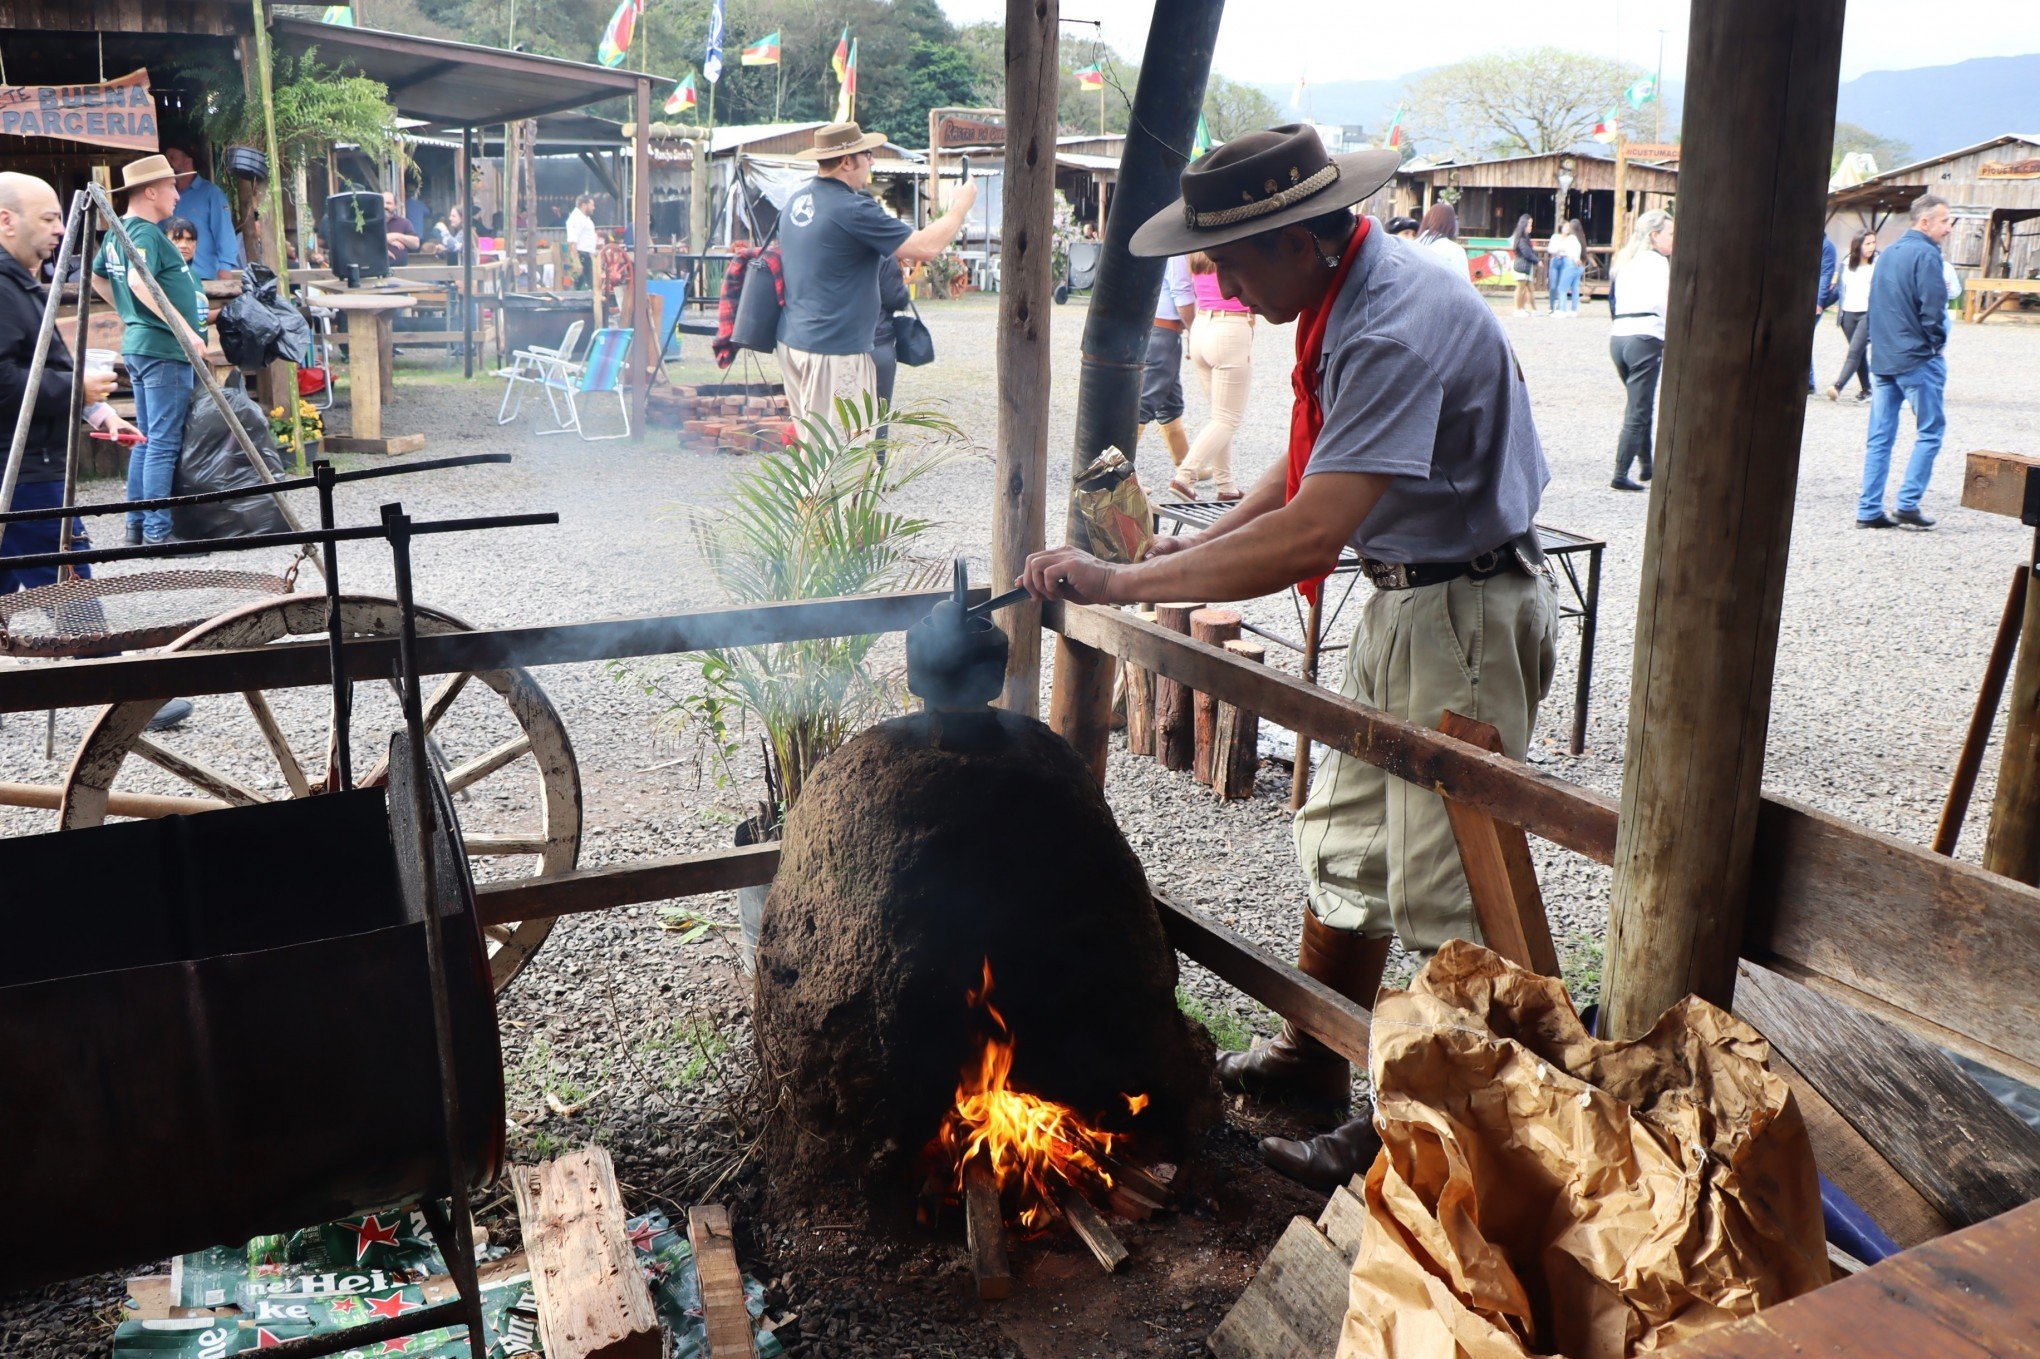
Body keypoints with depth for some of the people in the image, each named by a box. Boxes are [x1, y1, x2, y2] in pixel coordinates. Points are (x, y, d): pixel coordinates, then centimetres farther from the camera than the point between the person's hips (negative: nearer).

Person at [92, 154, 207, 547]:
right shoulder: (147, 233, -14)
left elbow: (96, 276, 28)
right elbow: (140, 282, -28)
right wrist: (184, 328, -27)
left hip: (137, 343, 10)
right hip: (163, 348, -10)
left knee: (147, 440, 13)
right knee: (165, 443, -8)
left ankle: (137, 527, 17)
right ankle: (157, 533, -7)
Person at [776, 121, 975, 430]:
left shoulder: (797, 199, 10)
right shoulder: (852, 209, -18)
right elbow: (927, 247, -16)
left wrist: (898, 251, 22)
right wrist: (962, 204, -1)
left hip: (791, 341, 9)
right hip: (834, 351, -9)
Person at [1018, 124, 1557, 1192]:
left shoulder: (1396, 331, -28)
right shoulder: (1346, 297, 5)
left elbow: (1311, 535, -36)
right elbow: (1316, 467, 17)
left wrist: (1123, 582, -32)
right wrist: (1204, 544, 5)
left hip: (1469, 614, -10)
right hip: (1404, 601, 10)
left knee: (1441, 894, -1)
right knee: (1345, 842, 17)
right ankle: (1312, 1059, 33)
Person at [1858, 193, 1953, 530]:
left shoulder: (1888, 253, 14)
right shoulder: (1926, 255, -12)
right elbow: (1933, 308, -17)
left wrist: (1880, 340, 17)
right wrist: (1936, 341, -2)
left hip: (1882, 359, 7)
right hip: (1917, 358, -7)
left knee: (1880, 436, 7)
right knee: (1930, 430, 2)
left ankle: (1869, 510, 5)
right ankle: (1907, 503, -3)